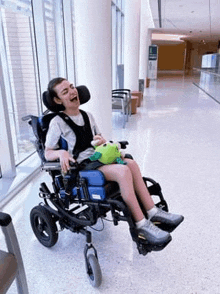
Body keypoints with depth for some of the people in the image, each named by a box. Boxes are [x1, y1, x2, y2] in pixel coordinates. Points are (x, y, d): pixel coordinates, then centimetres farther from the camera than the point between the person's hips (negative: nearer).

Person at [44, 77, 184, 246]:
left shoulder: (87, 116, 14)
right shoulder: (57, 122, -5)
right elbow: (48, 153, -4)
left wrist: (102, 141, -2)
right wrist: (61, 153, -27)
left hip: (96, 158, 7)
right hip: (81, 166, -7)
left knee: (131, 163, -19)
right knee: (123, 171, -29)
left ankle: (152, 212, -15)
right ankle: (141, 226, -24)